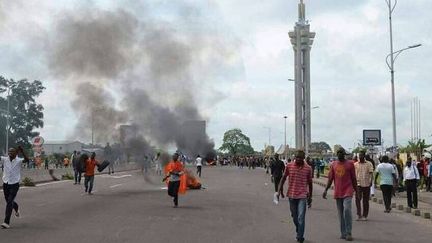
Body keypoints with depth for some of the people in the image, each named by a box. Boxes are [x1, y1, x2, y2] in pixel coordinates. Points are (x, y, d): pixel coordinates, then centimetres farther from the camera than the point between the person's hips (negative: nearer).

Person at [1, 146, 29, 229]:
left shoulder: (18, 161, -9)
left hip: (14, 184, -4)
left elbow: (26, 160, -27)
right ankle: (16, 208, 53)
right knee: (8, 201, 19)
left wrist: (22, 151, -40)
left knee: (9, 202, -10)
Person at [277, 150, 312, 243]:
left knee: (301, 218, -10)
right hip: (292, 195, 2)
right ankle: (298, 231, 38)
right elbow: (283, 178, 8)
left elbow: (310, 183, 6)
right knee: (294, 217, 15)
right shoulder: (289, 166, -1)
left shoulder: (308, 168, -2)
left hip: (302, 196, -2)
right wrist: (279, 189, -3)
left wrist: (310, 197, 9)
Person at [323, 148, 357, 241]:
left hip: (348, 191, -4)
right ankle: (343, 233, 16)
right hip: (338, 192, 4)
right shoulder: (333, 164, 9)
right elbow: (330, 179, 11)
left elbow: (353, 178, 4)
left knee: (347, 210, -17)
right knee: (340, 213, 8)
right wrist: (326, 190, 2)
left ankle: (349, 233, -10)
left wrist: (356, 190, 4)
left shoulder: (350, 163, 1)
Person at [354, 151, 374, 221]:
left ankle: (365, 216, 16)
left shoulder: (369, 164, 2)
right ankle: (359, 215, -11)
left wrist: (371, 181, -18)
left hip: (366, 184, 0)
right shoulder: (355, 164, 8)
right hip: (358, 184, 1)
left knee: (366, 201, 7)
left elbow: (371, 173, -5)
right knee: (358, 199, -13)